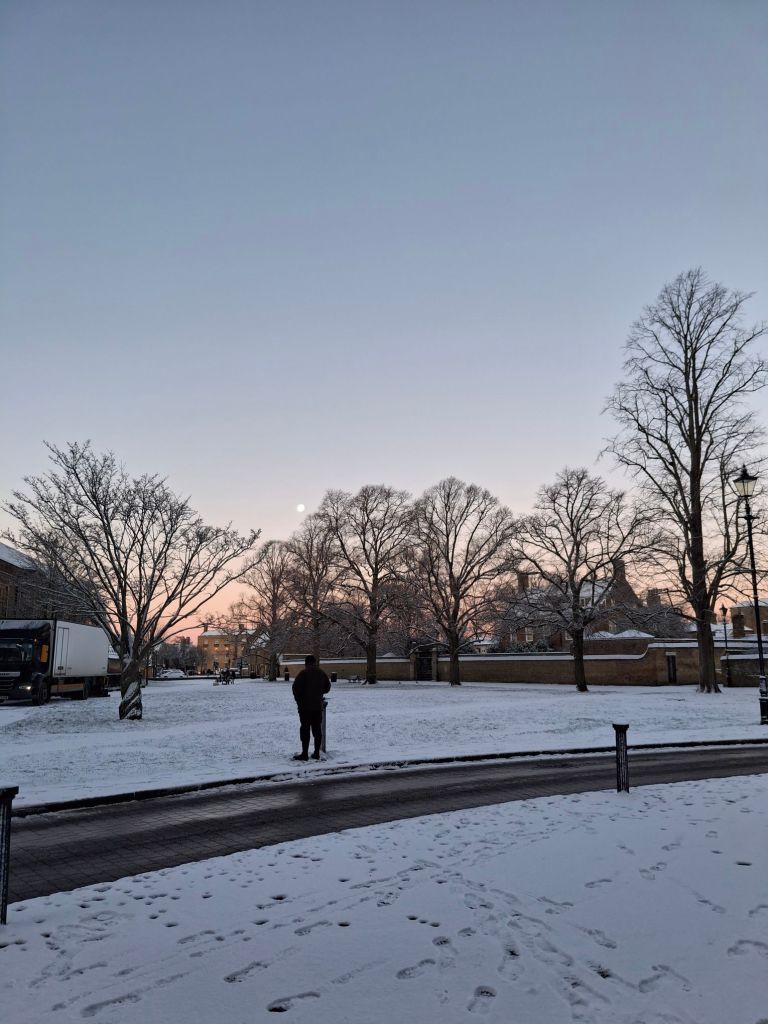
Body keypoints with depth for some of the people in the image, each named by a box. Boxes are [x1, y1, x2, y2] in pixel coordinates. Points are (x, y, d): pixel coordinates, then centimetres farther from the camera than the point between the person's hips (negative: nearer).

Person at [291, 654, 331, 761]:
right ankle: (317, 753, 12)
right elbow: (327, 687, 17)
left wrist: (298, 699, 0)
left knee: (305, 729, -1)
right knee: (317, 729, 10)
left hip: (305, 706, -5)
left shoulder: (304, 673, -12)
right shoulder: (321, 673, 7)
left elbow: (296, 687, -15)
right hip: (318, 705, 5)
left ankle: (305, 754, -2)